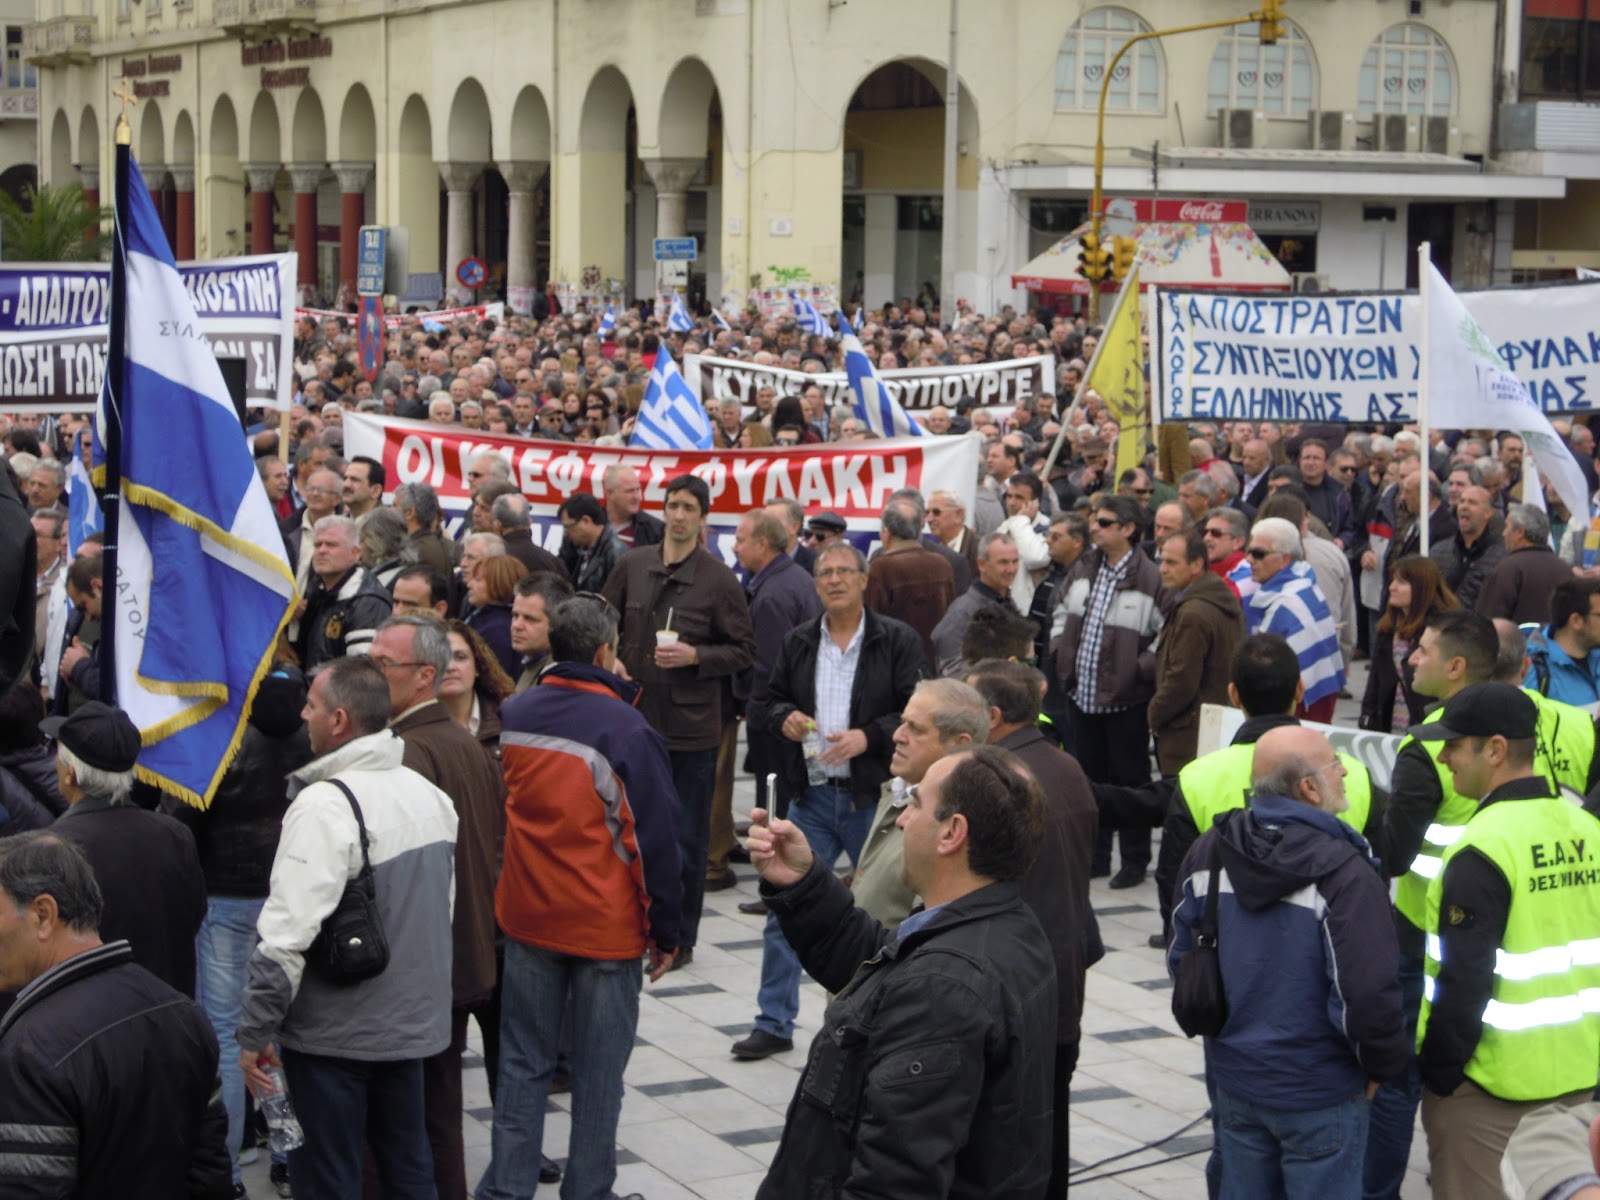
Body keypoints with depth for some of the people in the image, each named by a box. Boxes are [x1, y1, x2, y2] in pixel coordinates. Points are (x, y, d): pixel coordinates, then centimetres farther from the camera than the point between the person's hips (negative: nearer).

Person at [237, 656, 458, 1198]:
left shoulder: (324, 805, -20)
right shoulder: (430, 794, 5)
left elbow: (289, 934, -23)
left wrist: (255, 1032, -16)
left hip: (335, 1032, -7)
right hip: (413, 1023, 8)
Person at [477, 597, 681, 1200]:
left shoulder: (512, 715, -2)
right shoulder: (627, 730, -16)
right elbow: (656, 839, -11)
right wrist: (665, 930, -3)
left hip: (526, 920, 4)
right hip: (606, 927, -4)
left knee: (524, 1061, 14)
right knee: (598, 1071, 6)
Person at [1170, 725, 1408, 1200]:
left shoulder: (1208, 853, 0)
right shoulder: (1343, 872, -21)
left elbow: (1181, 956, 10)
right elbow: (1366, 992, -24)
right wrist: (1383, 1065, -6)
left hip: (1233, 1081, 6)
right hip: (1318, 1091, -6)